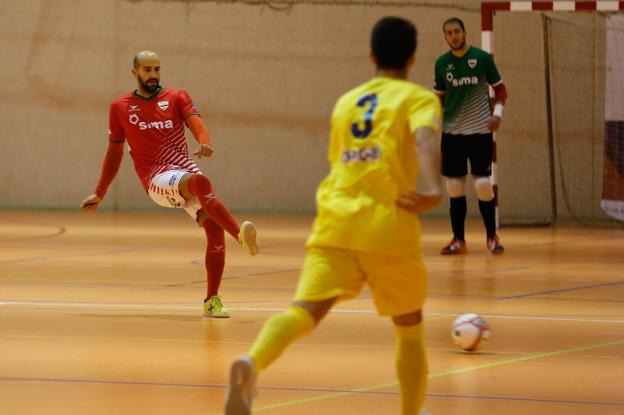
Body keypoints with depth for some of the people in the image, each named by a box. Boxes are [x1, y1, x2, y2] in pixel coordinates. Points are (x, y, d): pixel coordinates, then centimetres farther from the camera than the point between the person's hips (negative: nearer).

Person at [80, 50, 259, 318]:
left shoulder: (176, 98, 12)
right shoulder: (120, 108, 12)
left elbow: (196, 122, -7)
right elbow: (114, 152, 20)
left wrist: (205, 143, -30)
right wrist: (99, 194, 21)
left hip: (186, 171, 3)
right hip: (158, 181, -3)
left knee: (215, 227, -15)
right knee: (200, 182, -35)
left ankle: (212, 301, -4)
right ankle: (240, 235, -50)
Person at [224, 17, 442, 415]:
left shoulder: (346, 102, 22)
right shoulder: (419, 98, 7)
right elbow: (425, 137, -16)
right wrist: (433, 188, -32)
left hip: (335, 222, 3)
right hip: (389, 226, -3)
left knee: (305, 310, -17)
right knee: (410, 327, 19)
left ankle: (252, 363, -46)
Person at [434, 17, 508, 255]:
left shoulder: (482, 58, -4)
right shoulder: (442, 63, 5)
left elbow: (500, 88, 2)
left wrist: (497, 112, -14)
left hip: (480, 131, -3)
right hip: (452, 132, 3)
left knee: (483, 184, -6)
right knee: (455, 188, 2)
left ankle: (491, 237, 8)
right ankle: (458, 240, 11)